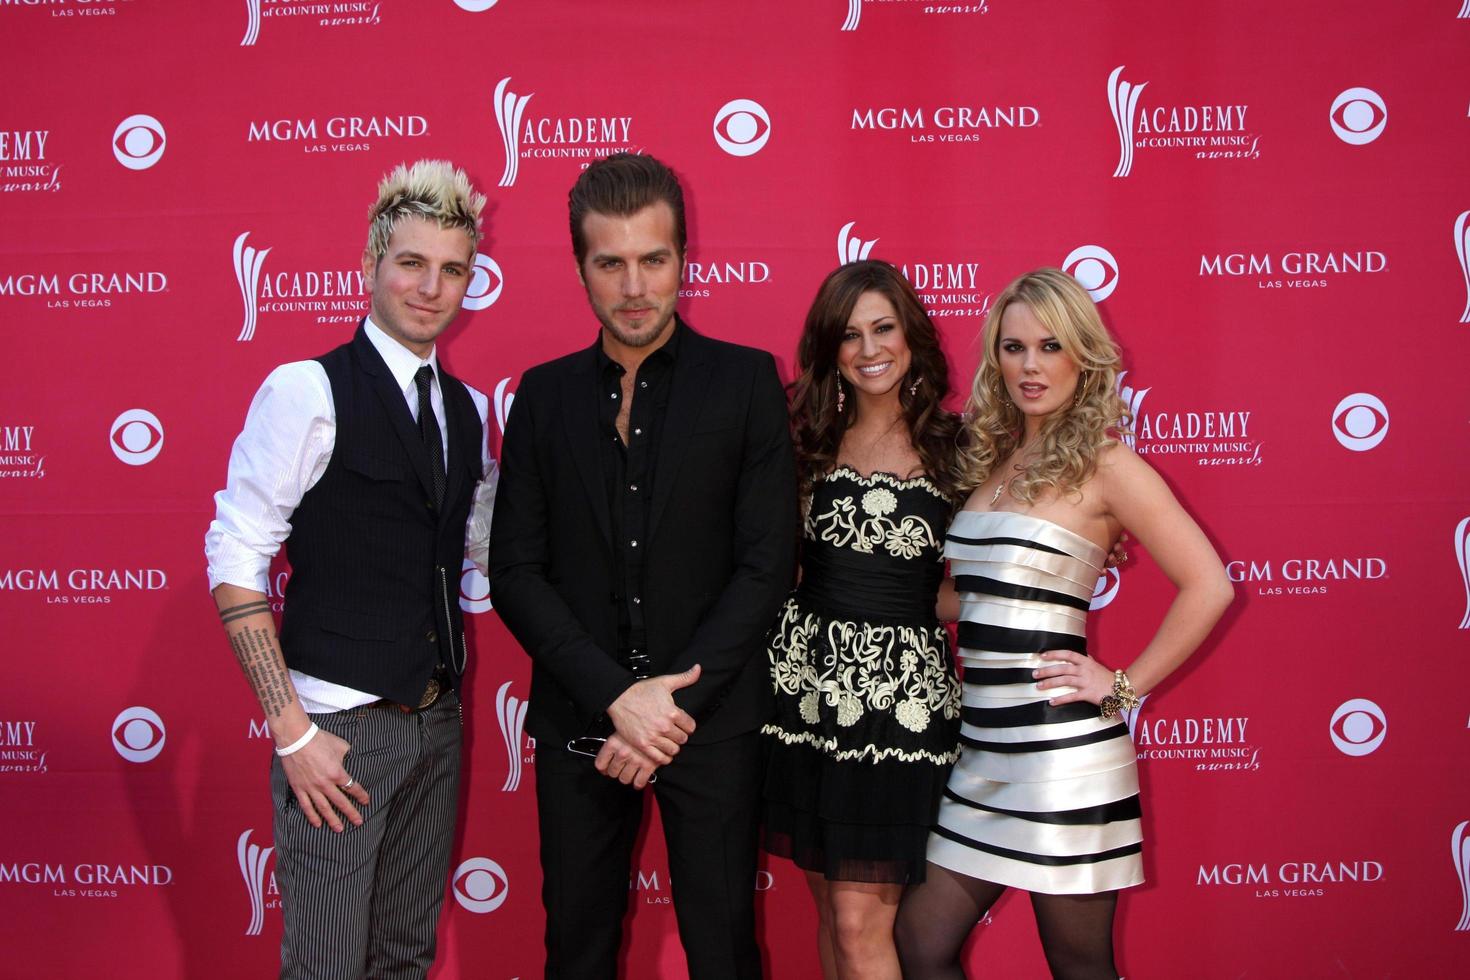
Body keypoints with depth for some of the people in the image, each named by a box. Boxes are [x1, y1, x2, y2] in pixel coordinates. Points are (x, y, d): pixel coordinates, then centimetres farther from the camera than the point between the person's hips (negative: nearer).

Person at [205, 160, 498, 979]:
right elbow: (236, 561, -13)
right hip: (339, 727, -6)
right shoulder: (307, 391, -11)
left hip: (437, 720, 6)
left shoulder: (468, 409, 9)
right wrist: (291, 729, -16)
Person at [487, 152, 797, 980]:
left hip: (711, 718, -2)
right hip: (580, 722, 2)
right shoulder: (545, 394, 5)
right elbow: (515, 571, 0)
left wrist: (675, 705, -12)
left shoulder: (747, 381, -2)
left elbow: (767, 565, -7)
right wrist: (617, 695, -12)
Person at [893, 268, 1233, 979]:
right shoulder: (993, 458, 12)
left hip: (1060, 751, -7)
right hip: (982, 744, 7)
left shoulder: (1104, 465, -7)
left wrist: (1122, 687, -10)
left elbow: (1208, 586, -12)